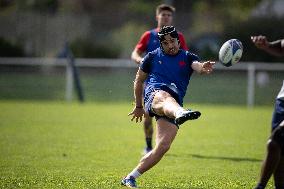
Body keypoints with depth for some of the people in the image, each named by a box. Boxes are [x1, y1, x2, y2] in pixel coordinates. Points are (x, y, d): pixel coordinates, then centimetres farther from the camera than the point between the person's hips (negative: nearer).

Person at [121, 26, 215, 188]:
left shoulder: (187, 57, 16)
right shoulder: (152, 57, 17)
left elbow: (198, 66, -8)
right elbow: (139, 80, 26)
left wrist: (204, 68, -32)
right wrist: (138, 106, 27)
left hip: (174, 105, 2)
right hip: (154, 95, -2)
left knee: (163, 147, -13)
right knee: (167, 98, -41)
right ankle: (181, 114, -79)